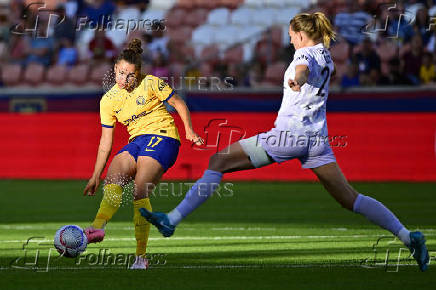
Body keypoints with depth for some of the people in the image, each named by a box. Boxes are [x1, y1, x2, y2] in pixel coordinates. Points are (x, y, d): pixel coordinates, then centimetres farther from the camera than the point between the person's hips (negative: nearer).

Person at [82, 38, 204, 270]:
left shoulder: (150, 83, -3)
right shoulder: (108, 100, 8)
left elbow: (179, 104, 6)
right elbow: (106, 142, 11)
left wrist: (189, 131, -8)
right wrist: (95, 176, 9)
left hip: (162, 137, -5)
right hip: (137, 142, 5)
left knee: (139, 192, -22)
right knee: (113, 175, -24)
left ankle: (141, 256, -23)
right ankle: (97, 228, -45)